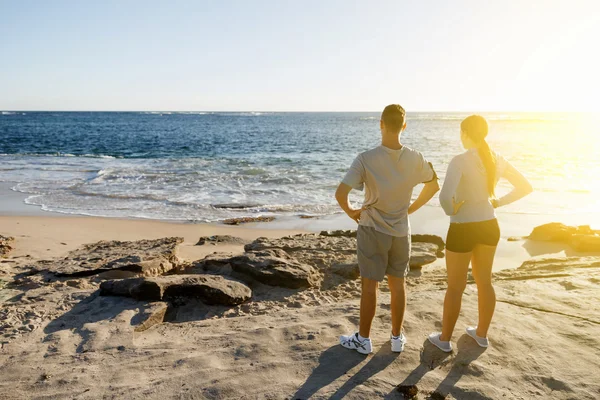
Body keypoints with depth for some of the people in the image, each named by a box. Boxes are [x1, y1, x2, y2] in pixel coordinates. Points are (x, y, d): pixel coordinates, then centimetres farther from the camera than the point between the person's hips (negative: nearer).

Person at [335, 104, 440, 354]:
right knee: (398, 285, 16)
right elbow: (434, 186, 9)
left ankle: (363, 339, 22)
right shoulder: (415, 159, -6)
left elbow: (340, 194, -24)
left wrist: (350, 212, -5)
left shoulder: (366, 159, -19)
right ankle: (397, 338, 29)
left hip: (372, 231, -3)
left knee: (369, 286, 8)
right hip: (401, 231, 3)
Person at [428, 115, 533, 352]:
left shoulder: (460, 161, -21)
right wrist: (497, 203, 9)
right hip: (489, 227, 6)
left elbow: (445, 197, -33)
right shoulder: (497, 160, 0)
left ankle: (445, 339, 22)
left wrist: (451, 211, -12)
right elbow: (525, 187, 8)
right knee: (484, 281, 20)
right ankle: (482, 334, 36)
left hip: (463, 230, -6)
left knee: (455, 287, 7)